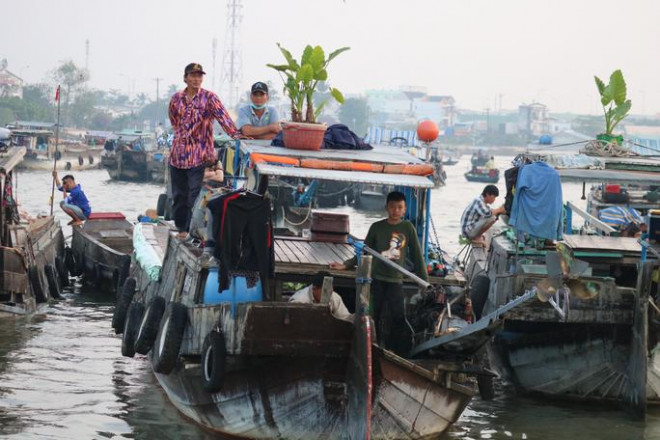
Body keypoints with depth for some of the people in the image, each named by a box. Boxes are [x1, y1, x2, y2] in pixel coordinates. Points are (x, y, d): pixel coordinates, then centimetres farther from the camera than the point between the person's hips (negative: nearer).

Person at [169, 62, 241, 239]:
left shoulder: (209, 98, -5)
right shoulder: (176, 99, 8)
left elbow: (223, 117, -17)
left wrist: (236, 134, -30)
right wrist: (182, 136, 10)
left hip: (199, 156, -5)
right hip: (178, 154, 5)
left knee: (196, 195, -6)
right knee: (179, 194, 11)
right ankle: (182, 228, 24)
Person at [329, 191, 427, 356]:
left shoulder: (408, 228, 2)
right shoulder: (377, 227, 3)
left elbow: (416, 255, 4)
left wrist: (424, 280, 2)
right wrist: (345, 265, 2)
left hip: (396, 280, 0)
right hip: (376, 279, 0)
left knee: (399, 319, -7)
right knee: (373, 318, 2)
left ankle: (395, 355, 1)